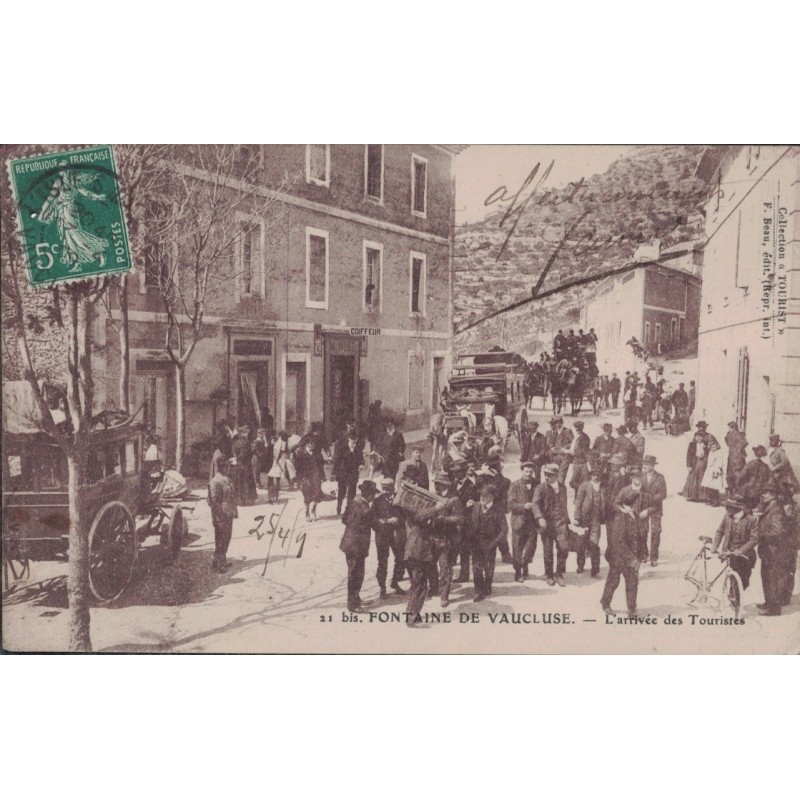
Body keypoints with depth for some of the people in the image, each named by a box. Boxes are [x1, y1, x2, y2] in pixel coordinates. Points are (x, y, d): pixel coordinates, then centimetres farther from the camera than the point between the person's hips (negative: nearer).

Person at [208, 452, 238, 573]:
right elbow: (214, 501, -19)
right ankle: (217, 564, 7)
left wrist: (234, 511, 18)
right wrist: (216, 517, -20)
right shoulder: (215, 481, -17)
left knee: (226, 540, 16)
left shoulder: (227, 479, 12)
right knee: (220, 541, -1)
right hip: (221, 516, -9)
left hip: (229, 515, 9)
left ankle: (222, 561, 26)